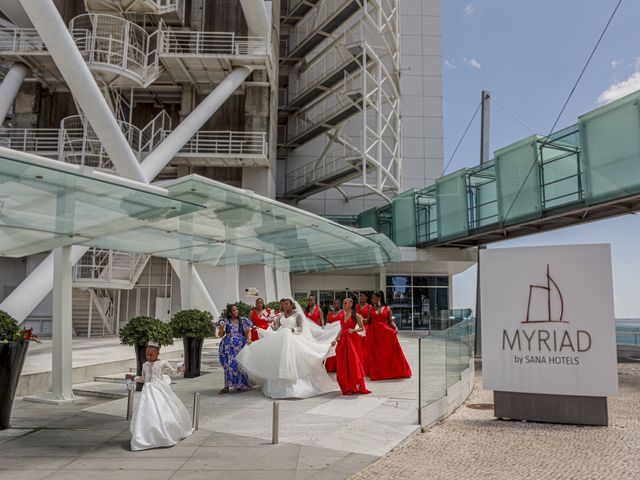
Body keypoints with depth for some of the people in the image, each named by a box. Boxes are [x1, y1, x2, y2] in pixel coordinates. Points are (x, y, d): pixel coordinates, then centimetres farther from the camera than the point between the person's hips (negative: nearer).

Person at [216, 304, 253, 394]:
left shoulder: (243, 320, 8)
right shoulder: (225, 321, 8)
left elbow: (248, 332, 7)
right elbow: (220, 335, 10)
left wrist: (249, 340, -11)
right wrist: (221, 329, -12)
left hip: (239, 346, 0)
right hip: (228, 347, 0)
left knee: (239, 364, -4)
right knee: (228, 365, -6)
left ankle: (238, 385, 6)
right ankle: (227, 386, -3)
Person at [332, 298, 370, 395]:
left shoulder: (356, 316, -3)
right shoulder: (342, 316, 13)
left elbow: (362, 328, 0)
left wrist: (353, 330, -15)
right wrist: (336, 339, 10)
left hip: (353, 340, -5)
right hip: (343, 341, 5)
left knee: (354, 362, -5)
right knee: (344, 364, 4)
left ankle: (357, 386, 2)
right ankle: (348, 387, 12)